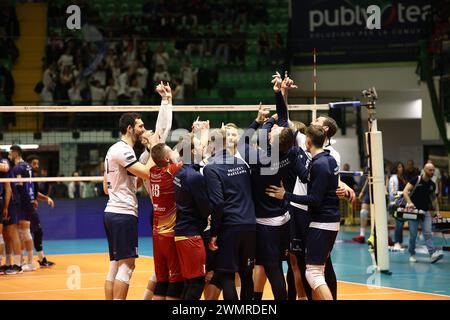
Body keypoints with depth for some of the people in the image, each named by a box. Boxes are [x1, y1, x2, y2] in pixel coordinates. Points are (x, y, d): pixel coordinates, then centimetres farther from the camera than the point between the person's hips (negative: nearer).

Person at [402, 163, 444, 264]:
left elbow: (433, 198, 19)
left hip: (425, 211, 4)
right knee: (413, 234, -1)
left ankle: (433, 254, -22)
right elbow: (405, 191, -15)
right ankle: (412, 254, 15)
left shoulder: (432, 184, 7)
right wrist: (409, 202, -29)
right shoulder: (416, 180, -8)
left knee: (428, 233, -10)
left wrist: (437, 211, 11)